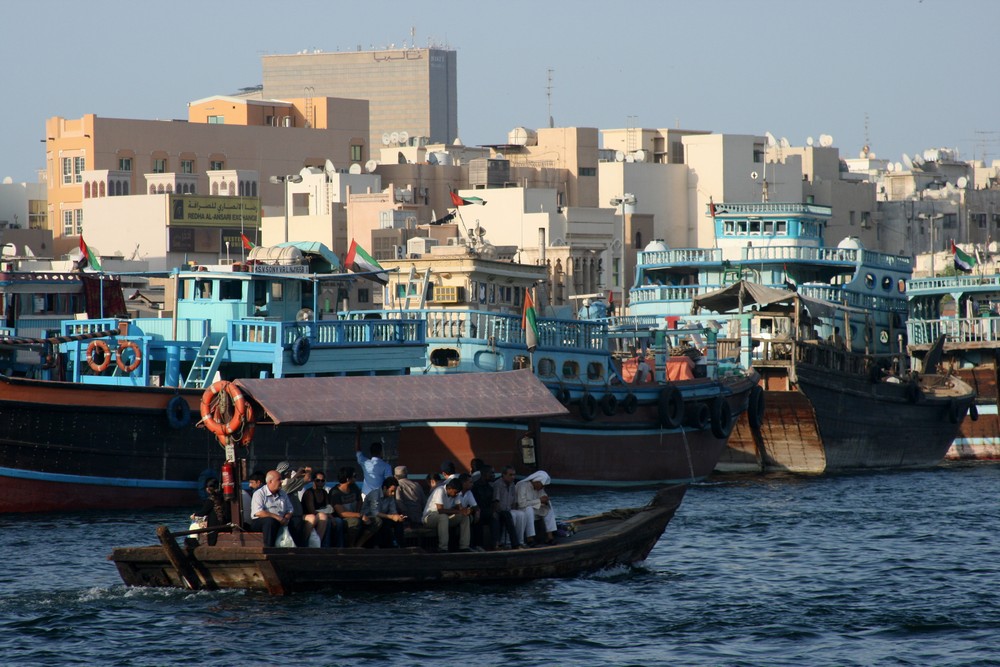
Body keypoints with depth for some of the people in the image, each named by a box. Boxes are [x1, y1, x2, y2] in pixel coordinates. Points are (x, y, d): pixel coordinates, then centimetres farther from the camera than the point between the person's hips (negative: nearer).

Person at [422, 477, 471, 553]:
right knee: (443, 516, -39)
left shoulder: (455, 493, 1)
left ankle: (464, 546, -11)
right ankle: (443, 548, -39)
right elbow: (440, 510, -32)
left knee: (465, 517, -8)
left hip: (444, 518, 8)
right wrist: (458, 511, -31)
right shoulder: (440, 491, -24)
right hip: (429, 517, -8)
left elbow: (459, 507, 1)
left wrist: (465, 511, -23)